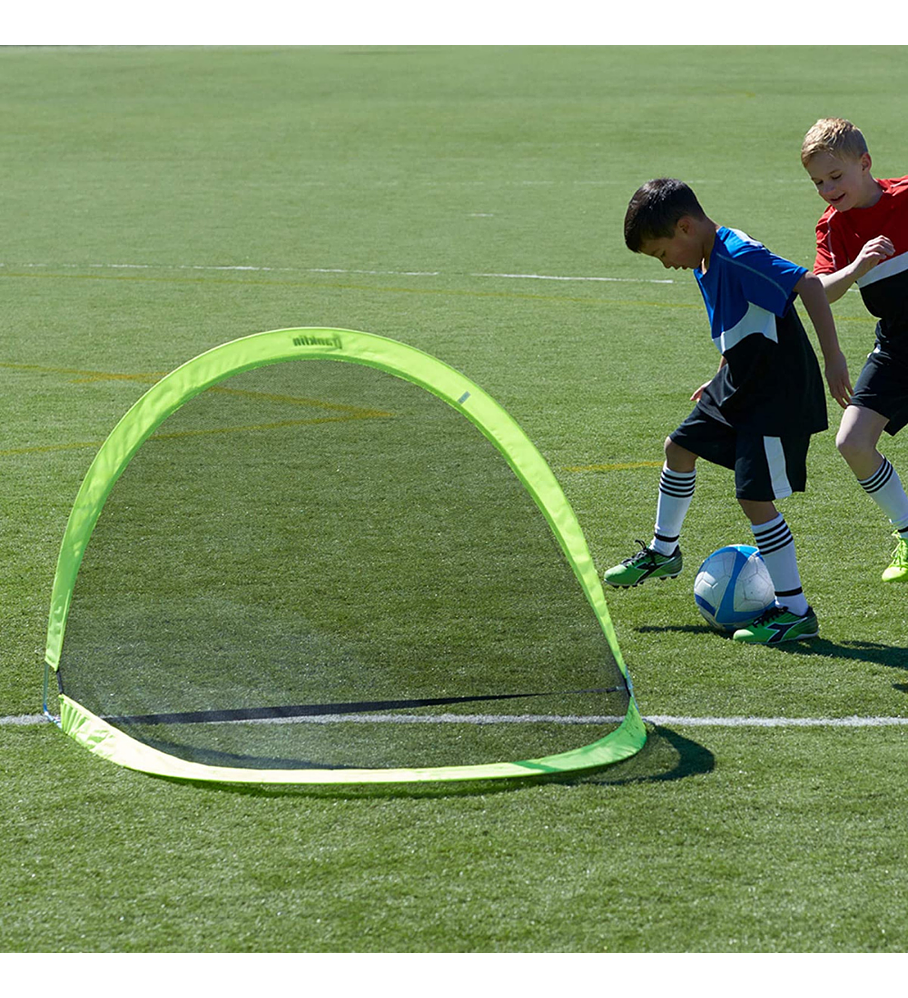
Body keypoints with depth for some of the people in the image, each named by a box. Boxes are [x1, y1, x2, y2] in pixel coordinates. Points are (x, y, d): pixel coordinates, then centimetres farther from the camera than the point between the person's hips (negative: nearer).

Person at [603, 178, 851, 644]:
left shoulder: (738, 256, -24)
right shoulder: (707, 262, 7)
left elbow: (808, 283, -31)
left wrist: (833, 357, -33)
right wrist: (718, 381, 25)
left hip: (779, 392, -10)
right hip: (741, 385, 10)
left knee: (754, 496, -11)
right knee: (680, 446, 22)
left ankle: (795, 611, -2)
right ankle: (663, 552, 43)